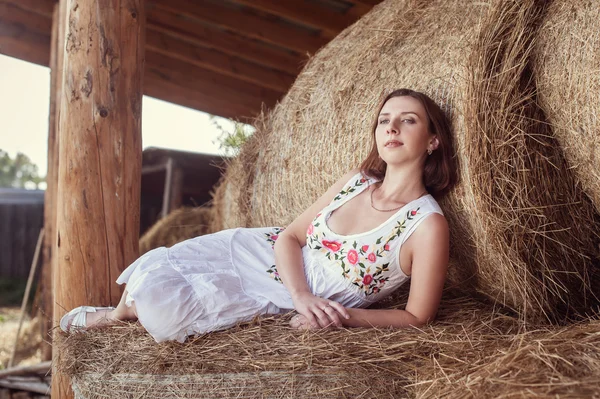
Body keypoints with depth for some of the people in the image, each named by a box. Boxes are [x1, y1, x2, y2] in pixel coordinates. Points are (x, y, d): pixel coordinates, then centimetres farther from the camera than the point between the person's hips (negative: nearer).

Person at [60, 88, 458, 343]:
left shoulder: (428, 224, -21)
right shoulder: (356, 181, -5)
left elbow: (418, 316, -16)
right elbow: (291, 235, -2)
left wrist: (343, 316, -27)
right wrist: (302, 296, -20)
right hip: (267, 250, 4)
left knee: (161, 310, -17)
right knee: (152, 270, -9)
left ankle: (122, 313, 21)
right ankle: (118, 312, 29)